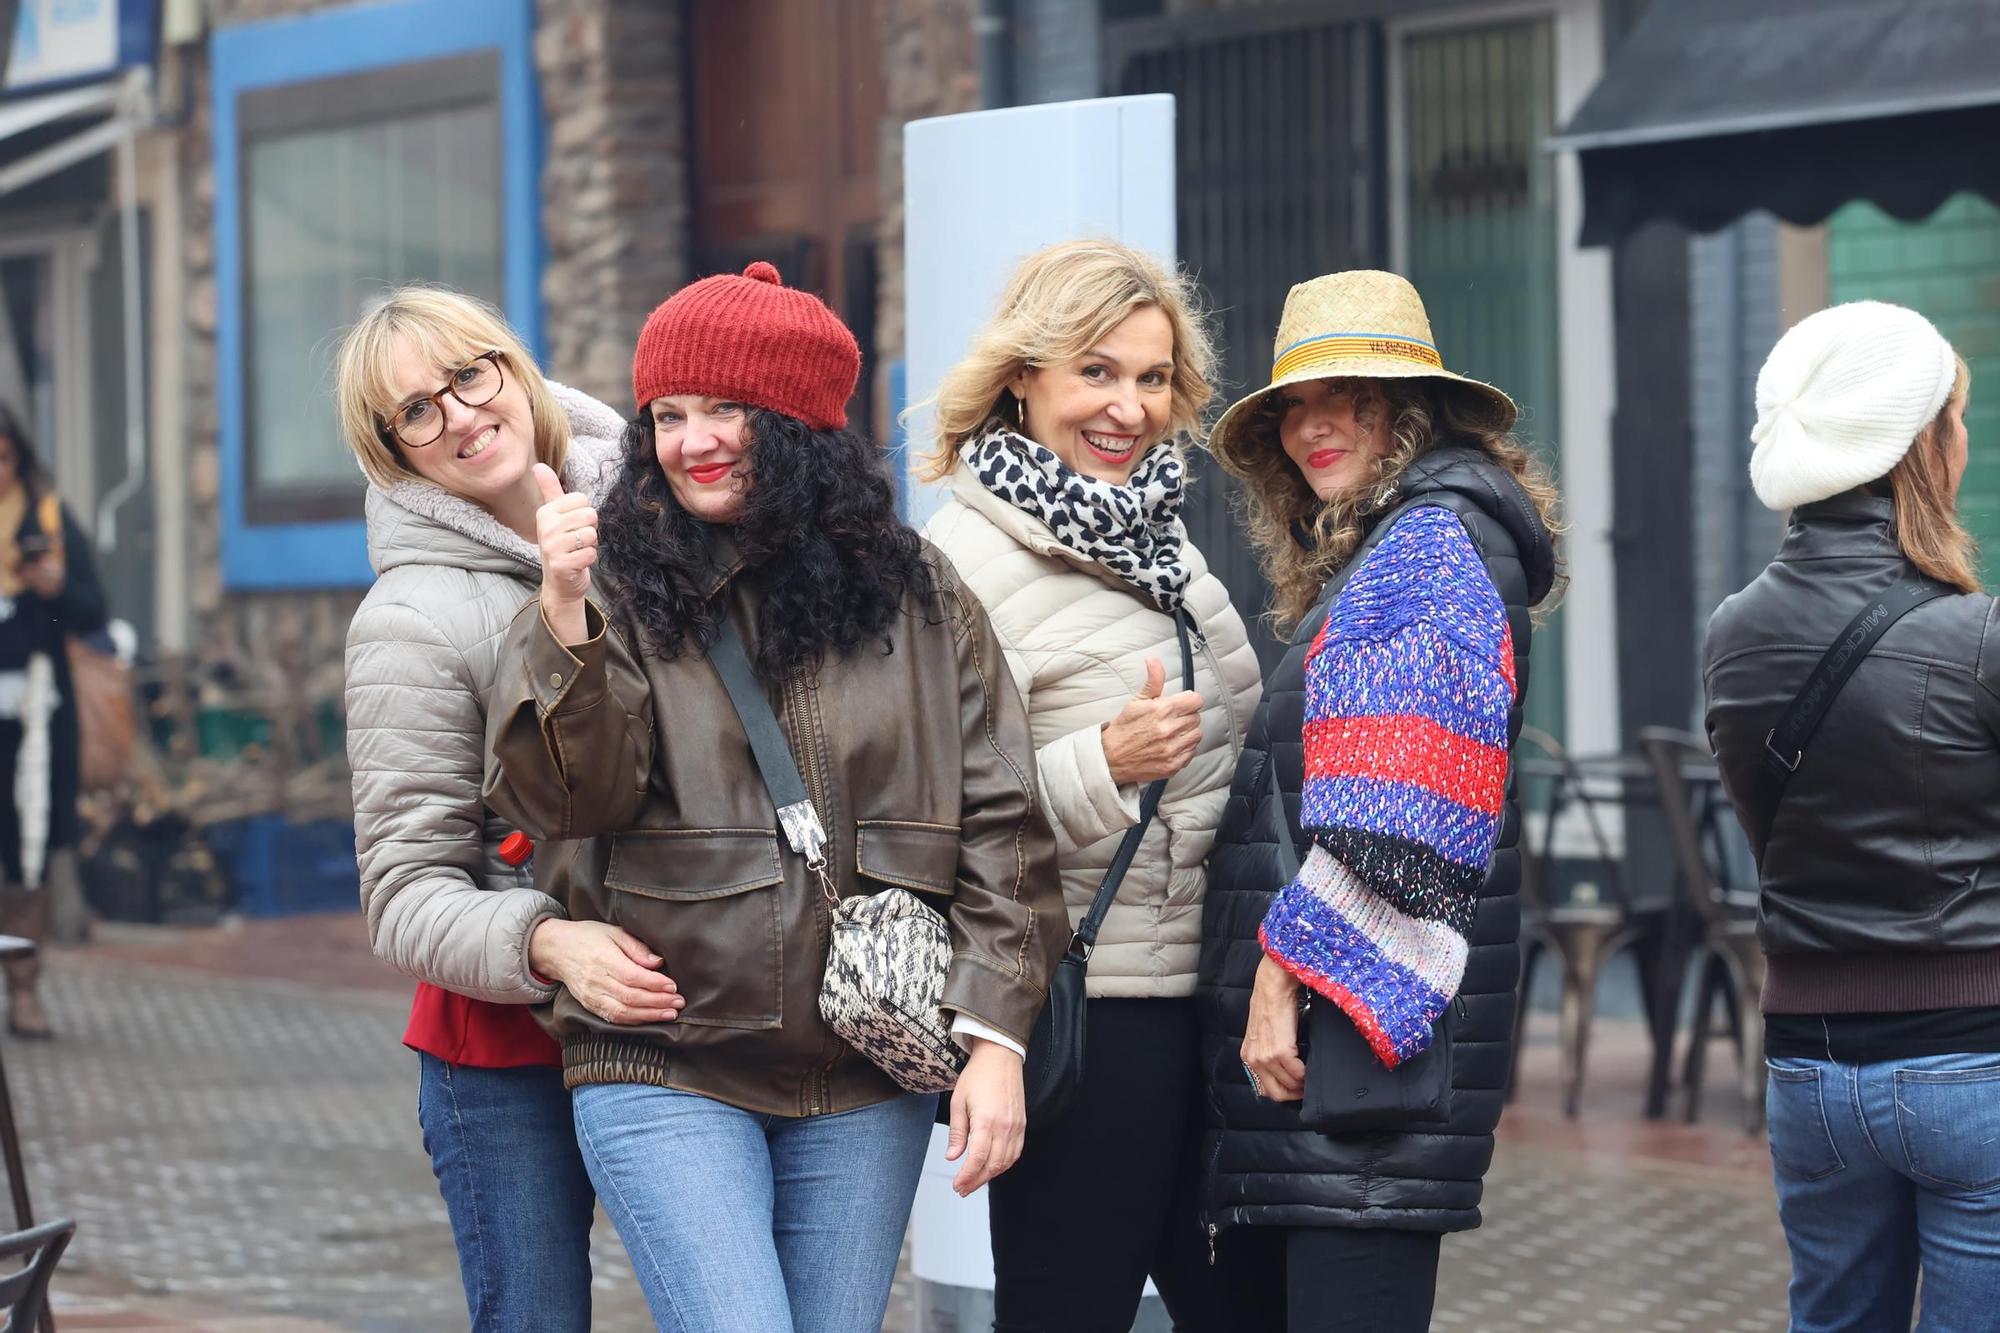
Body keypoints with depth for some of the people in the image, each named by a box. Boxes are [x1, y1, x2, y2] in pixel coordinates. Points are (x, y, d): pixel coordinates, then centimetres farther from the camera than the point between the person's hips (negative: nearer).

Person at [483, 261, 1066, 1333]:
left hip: (867, 1086, 3)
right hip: (666, 1076, -2)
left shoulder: (917, 599, 7)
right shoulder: (621, 596, 1)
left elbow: (1000, 825, 5)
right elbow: (567, 799, -11)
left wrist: (995, 1037, -3)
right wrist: (562, 618, -25)